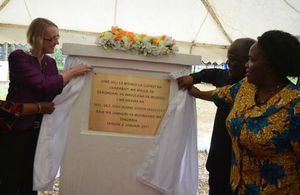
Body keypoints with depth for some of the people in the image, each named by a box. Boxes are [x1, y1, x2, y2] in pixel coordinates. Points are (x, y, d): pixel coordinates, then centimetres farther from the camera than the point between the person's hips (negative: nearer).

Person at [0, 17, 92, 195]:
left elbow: (58, 92, 10)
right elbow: (44, 86, -23)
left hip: (39, 130, 5)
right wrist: (72, 72, -18)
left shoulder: (51, 62, 8)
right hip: (17, 129, -5)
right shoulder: (18, 57, -12)